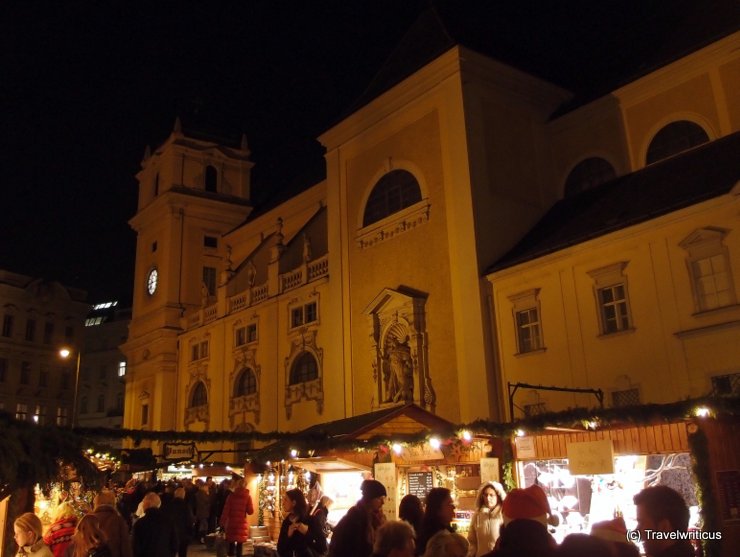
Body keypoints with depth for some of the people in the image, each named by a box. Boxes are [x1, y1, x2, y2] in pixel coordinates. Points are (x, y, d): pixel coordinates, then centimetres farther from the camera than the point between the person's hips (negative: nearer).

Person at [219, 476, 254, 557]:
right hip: (242, 525, 0)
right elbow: (250, 511, -2)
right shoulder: (247, 496, -5)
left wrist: (222, 523, 1)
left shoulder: (231, 496, -5)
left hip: (231, 524, 0)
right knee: (239, 545, 4)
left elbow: (226, 511, -5)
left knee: (231, 544, 11)